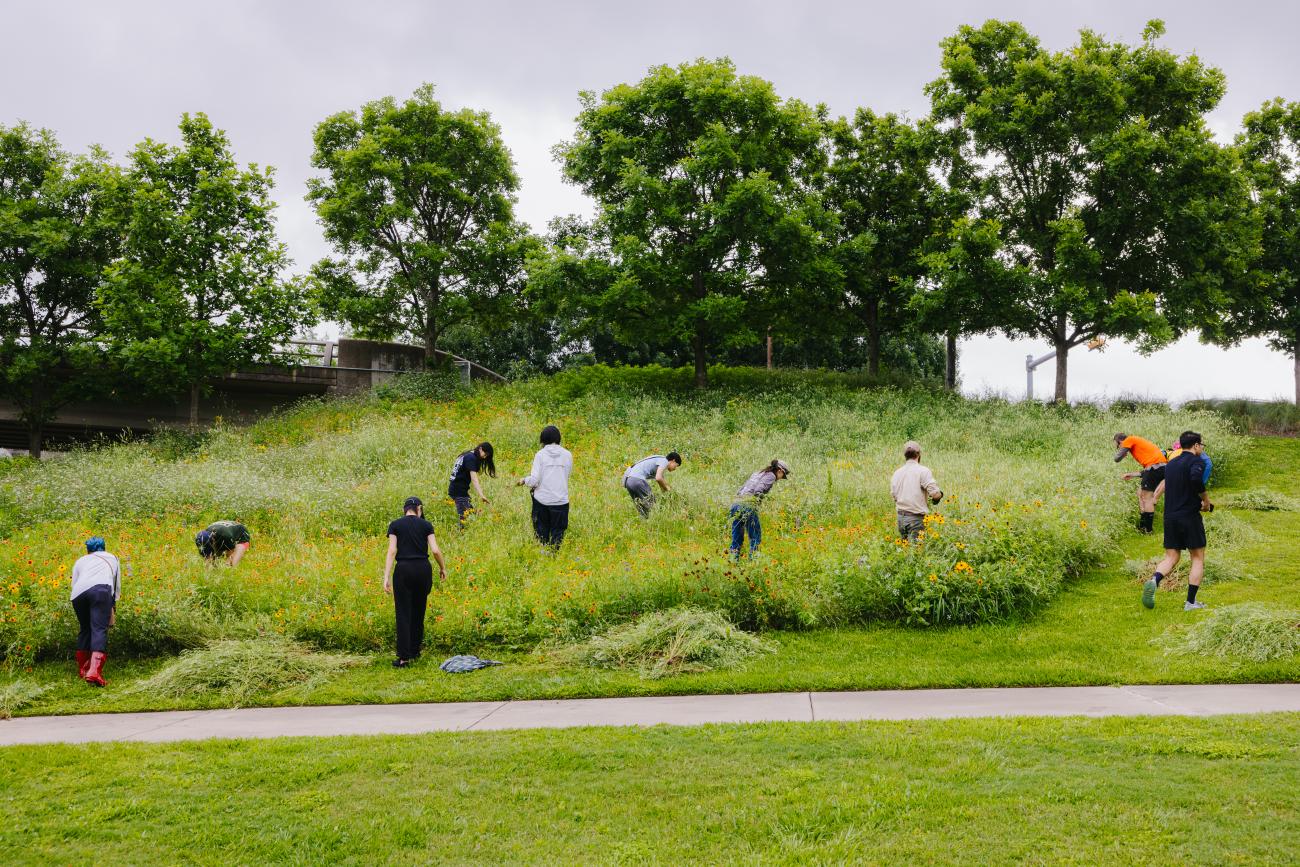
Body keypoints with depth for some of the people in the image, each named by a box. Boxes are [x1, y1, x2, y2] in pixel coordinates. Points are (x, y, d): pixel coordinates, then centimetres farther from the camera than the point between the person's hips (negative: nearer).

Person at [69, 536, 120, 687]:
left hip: (78, 593, 3)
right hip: (100, 589, -3)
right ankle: (94, 671, -28)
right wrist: (113, 605, 45)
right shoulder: (111, 558, 34)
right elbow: (117, 586, 33)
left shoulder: (80, 560, 34)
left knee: (85, 629, 21)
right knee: (99, 630, -11)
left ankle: (82, 669, 26)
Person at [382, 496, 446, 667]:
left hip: (403, 570, -2)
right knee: (418, 612, 17)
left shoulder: (395, 525, 4)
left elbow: (391, 551, -6)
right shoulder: (426, 525, 5)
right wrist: (443, 568, 14)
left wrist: (386, 577, -8)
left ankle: (404, 657, -6)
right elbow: (435, 550, -3)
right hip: (423, 570, 2)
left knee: (403, 614, 0)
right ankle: (415, 651, 25)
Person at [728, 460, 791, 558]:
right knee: (755, 537, 2)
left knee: (736, 539, 11)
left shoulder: (756, 474, 28)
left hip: (736, 504, 7)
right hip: (748, 505, -7)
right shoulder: (771, 476, 5)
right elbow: (758, 490, -12)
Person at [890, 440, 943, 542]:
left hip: (900, 517, 6)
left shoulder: (897, 473, 9)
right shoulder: (923, 471, -9)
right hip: (916, 518, -6)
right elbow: (935, 494, -15)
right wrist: (940, 494, 7)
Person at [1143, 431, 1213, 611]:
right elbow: (1196, 478, -28)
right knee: (1198, 558, 8)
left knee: (1171, 557, 9)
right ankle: (1190, 602, 5)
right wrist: (1205, 500, -13)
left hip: (1170, 517, 6)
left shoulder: (1171, 464, 16)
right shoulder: (1197, 461, -7)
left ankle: (1154, 580, -22)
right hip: (1190, 516, -6)